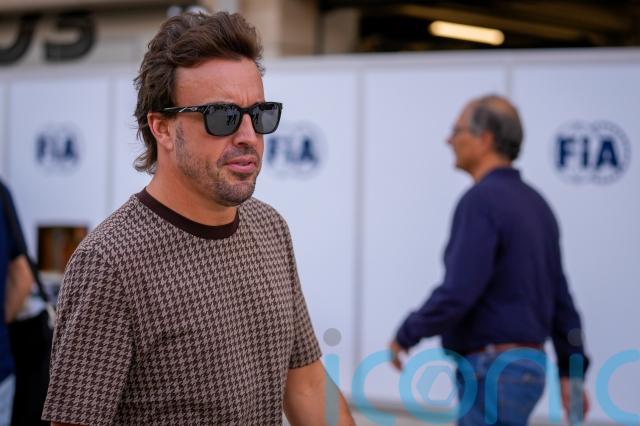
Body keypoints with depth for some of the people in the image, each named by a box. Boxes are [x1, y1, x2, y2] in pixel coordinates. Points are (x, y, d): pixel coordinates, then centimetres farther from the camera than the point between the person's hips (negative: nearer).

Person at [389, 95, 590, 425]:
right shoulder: (534, 202, 12)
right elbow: (560, 297, 15)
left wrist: (406, 335, -8)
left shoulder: (481, 200, -16)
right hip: (527, 364, 9)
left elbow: (458, 293, -23)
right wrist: (572, 370, 19)